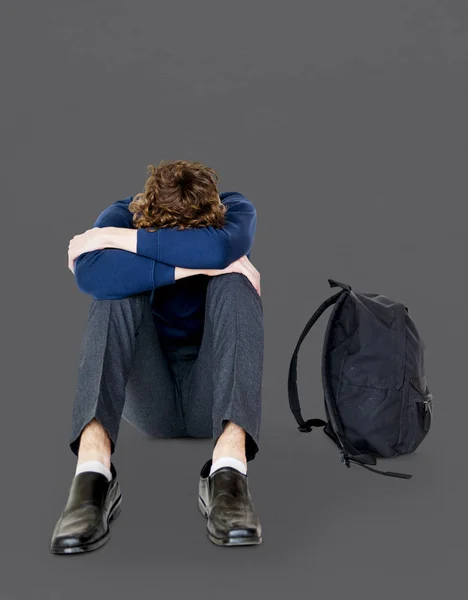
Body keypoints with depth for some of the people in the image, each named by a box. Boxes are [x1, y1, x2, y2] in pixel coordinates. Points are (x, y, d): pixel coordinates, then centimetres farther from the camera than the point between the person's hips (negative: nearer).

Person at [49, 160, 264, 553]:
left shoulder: (236, 211, -9)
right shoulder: (123, 216, -10)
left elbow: (219, 248, -35)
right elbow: (91, 274, -35)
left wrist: (111, 237, -29)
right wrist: (196, 265, -32)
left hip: (212, 397, 0)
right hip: (150, 401, 0)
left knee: (233, 281, -26)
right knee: (118, 286, -25)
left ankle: (229, 471, -41)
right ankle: (92, 471, -40)